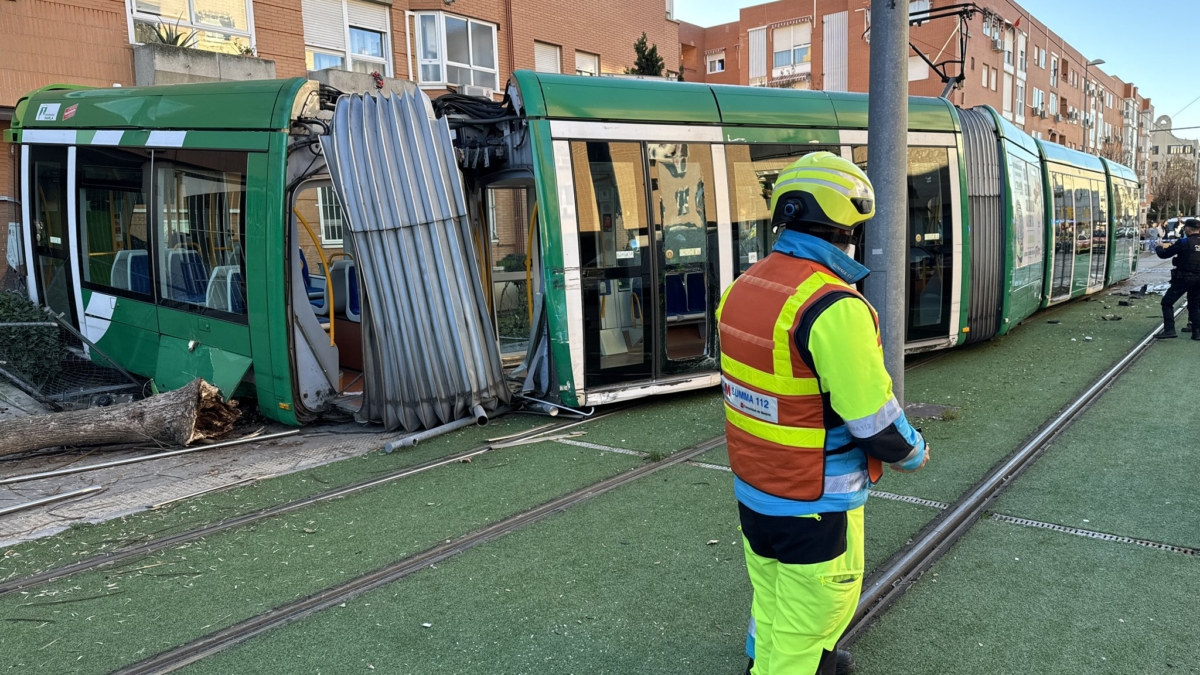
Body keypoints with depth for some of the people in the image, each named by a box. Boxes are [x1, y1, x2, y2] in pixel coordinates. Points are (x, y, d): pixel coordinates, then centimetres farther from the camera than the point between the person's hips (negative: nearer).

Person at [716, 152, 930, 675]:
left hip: (752, 488, 8)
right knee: (811, 613, 12)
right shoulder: (834, 307, -26)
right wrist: (912, 453, -2)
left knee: (771, 599, 27)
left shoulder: (744, 287, -1)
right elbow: (873, 418, -22)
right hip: (814, 503, -8)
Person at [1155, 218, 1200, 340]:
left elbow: (1164, 254, -7)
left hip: (1184, 278, -6)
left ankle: (1169, 330, -9)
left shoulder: (1184, 242, -12)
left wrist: (1158, 248, 15)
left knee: (1167, 302, 2)